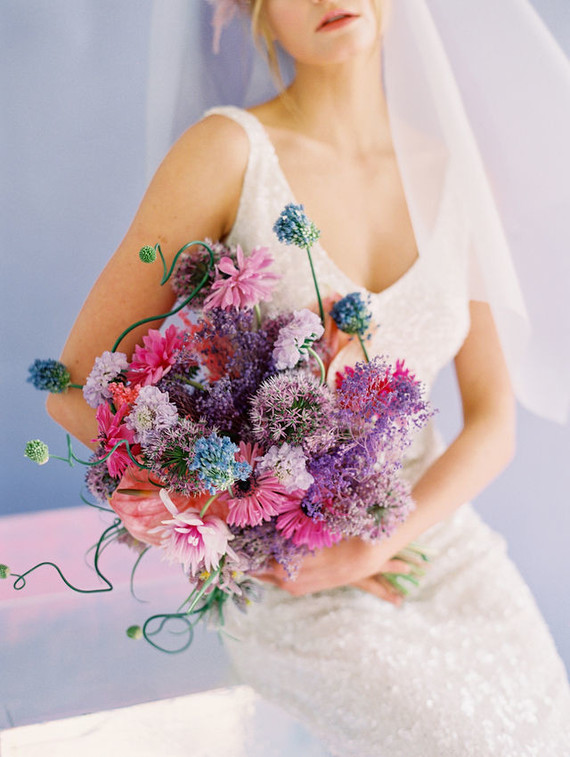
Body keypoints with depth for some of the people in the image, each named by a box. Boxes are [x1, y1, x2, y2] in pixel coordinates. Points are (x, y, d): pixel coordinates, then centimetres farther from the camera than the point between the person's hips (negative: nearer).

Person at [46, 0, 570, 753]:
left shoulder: (449, 180, 0)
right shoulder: (224, 148, -15)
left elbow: (494, 423, -1)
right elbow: (77, 389, -12)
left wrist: (378, 542, -18)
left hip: (439, 543, 5)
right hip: (296, 596, -4)